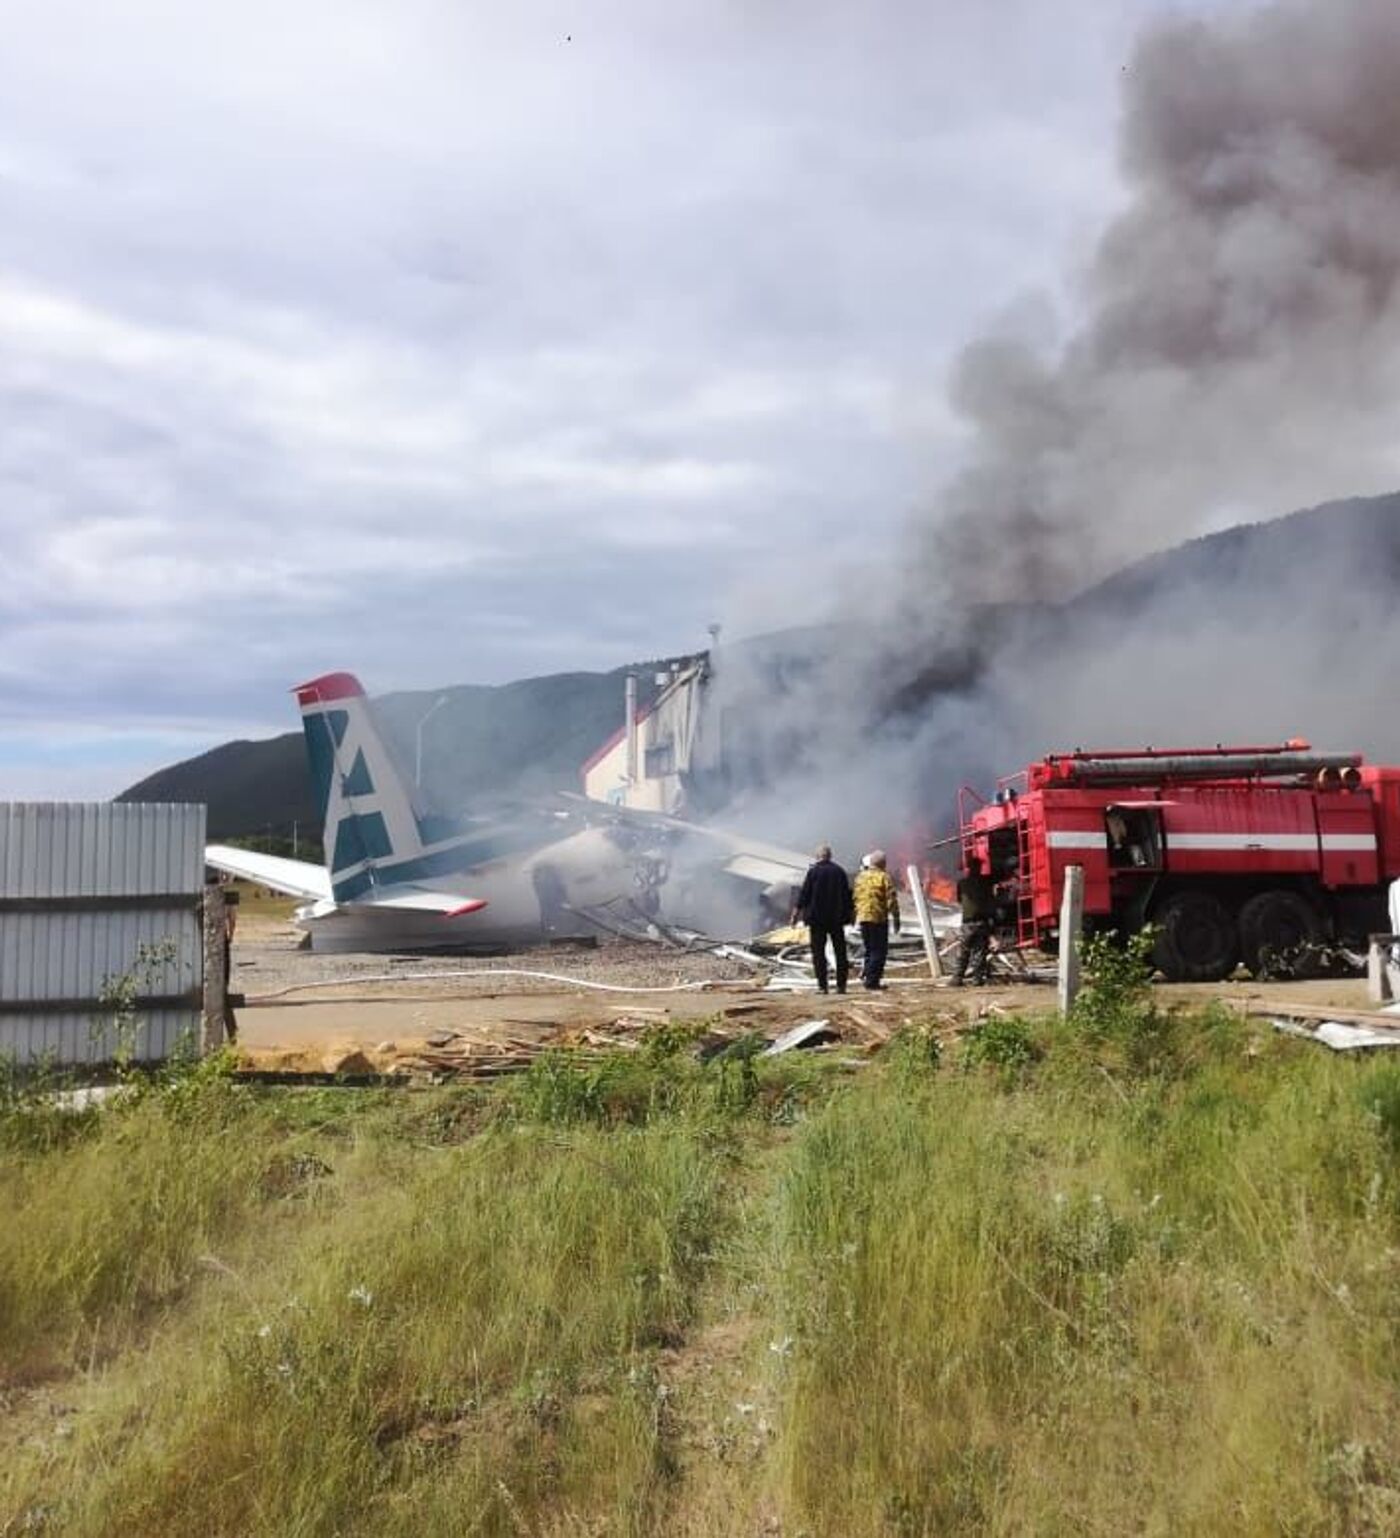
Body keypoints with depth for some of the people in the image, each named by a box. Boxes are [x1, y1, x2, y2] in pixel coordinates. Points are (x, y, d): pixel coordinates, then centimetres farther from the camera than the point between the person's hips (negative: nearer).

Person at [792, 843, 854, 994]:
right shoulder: (839, 871, 4)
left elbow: (804, 894, -8)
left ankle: (822, 986, -2)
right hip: (837, 919, 3)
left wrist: (797, 911, -2)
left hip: (817, 919, -3)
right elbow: (847, 894, 9)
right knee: (840, 952, 10)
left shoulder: (813, 872, -7)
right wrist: (851, 913, 18)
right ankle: (841, 985, 9)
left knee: (818, 952, 2)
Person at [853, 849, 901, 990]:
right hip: (879, 918, -6)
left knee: (870, 949, 19)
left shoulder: (860, 877, 10)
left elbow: (855, 898, 13)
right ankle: (872, 980, -3)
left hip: (863, 918, 6)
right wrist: (896, 918, -4)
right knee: (879, 951, 0)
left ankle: (865, 973, 11)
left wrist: (855, 915, 21)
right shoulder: (884, 877, -8)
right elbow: (891, 900, -11)